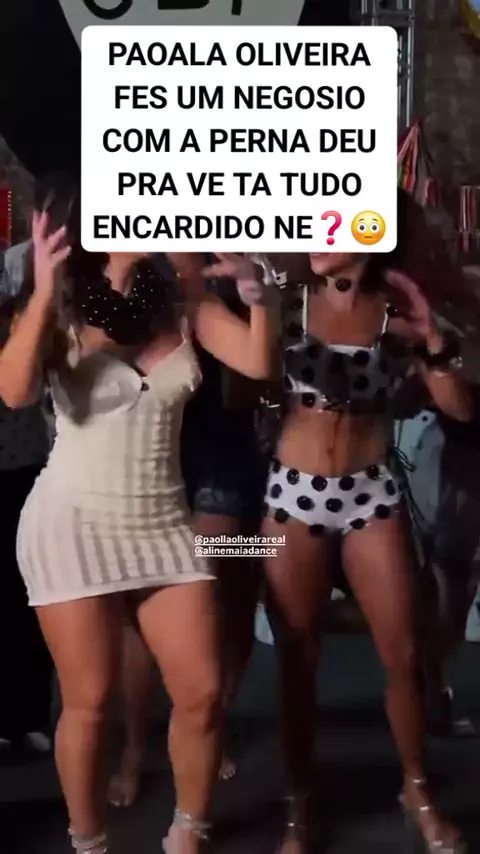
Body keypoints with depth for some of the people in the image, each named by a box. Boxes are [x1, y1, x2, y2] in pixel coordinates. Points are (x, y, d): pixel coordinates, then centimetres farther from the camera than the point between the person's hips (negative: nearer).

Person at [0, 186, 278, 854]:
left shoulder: (182, 304, 4)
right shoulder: (64, 309, -3)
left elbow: (259, 363, -7)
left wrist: (252, 287, -17)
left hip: (162, 523, 3)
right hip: (73, 524, -3)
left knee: (203, 691, 2)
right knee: (91, 703, 1)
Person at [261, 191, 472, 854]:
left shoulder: (398, 312, -3)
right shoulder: (292, 303, -3)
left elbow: (460, 409, -4)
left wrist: (432, 337, -17)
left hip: (371, 492, 0)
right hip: (294, 491, 0)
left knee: (403, 654, 5)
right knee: (297, 659, 6)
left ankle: (417, 791, 29)